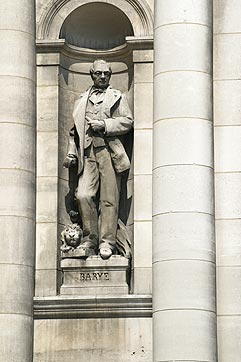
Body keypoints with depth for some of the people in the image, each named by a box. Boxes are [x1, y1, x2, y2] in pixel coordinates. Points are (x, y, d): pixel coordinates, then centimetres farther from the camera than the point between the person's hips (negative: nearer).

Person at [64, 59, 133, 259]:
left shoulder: (117, 97, 15)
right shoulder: (82, 100, 23)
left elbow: (127, 121, 4)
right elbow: (75, 129, 24)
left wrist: (105, 125, -9)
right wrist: (71, 153, 13)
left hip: (109, 151, -2)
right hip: (88, 153, 2)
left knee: (109, 200, -6)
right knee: (84, 196, -12)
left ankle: (107, 242, -5)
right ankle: (90, 239, -2)